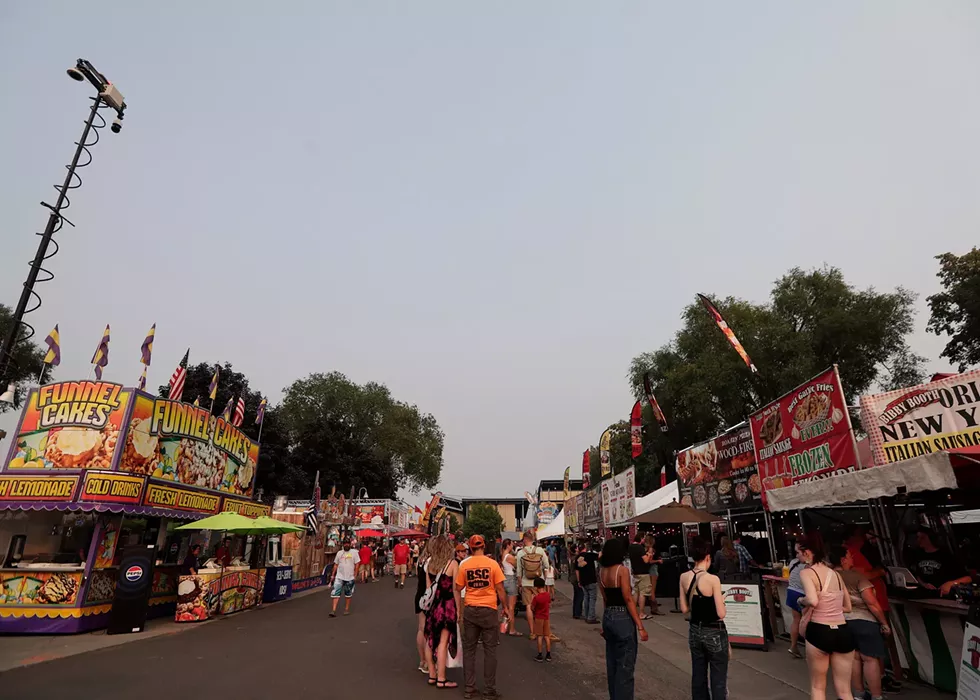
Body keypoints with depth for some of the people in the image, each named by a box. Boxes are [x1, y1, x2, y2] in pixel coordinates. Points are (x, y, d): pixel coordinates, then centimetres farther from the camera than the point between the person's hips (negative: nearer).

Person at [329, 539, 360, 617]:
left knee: (348, 594, 10)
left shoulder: (354, 552, -3)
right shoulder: (339, 553, 7)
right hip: (339, 577, 2)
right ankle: (333, 610, -5)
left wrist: (355, 575, -8)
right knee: (336, 593, -7)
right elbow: (336, 565, 11)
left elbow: (357, 564, -4)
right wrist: (333, 575, 8)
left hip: (350, 577, -2)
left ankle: (347, 609, 22)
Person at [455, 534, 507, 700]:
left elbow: (458, 590, 2)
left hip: (470, 610, 2)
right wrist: (506, 607, 7)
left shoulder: (464, 565, -2)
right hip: (489, 610, -2)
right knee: (490, 650, 10)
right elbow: (500, 590, -6)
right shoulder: (492, 564, -8)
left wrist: (459, 612, 12)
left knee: (469, 649, 14)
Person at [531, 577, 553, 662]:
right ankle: (548, 655, 18)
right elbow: (549, 605, 7)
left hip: (539, 618, -4)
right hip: (547, 617, 4)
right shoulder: (548, 595, -6)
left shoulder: (536, 597, -22)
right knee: (547, 636, 13)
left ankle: (539, 655, 11)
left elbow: (532, 608, -13)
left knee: (539, 636, 6)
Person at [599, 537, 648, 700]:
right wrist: (640, 626, -13)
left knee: (612, 663, 18)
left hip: (607, 617, 7)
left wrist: (607, 620, 19)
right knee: (625, 666, 4)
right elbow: (628, 599, -17)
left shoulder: (602, 572, 6)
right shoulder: (622, 570, -15)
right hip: (623, 618, -7)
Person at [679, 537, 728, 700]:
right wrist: (721, 600, 2)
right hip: (714, 633, -5)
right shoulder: (713, 579, -21)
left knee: (698, 676, 16)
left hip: (695, 631, 5)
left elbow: (684, 609, 2)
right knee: (718, 679, 9)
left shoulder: (684, 577, -5)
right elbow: (721, 614, -17)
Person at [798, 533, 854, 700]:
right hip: (843, 632, 5)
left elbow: (813, 601, -26)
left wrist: (801, 600, -5)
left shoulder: (807, 573, -10)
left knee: (818, 687, 15)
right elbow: (847, 607, 16)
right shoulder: (835, 573, 9)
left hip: (819, 631, -5)